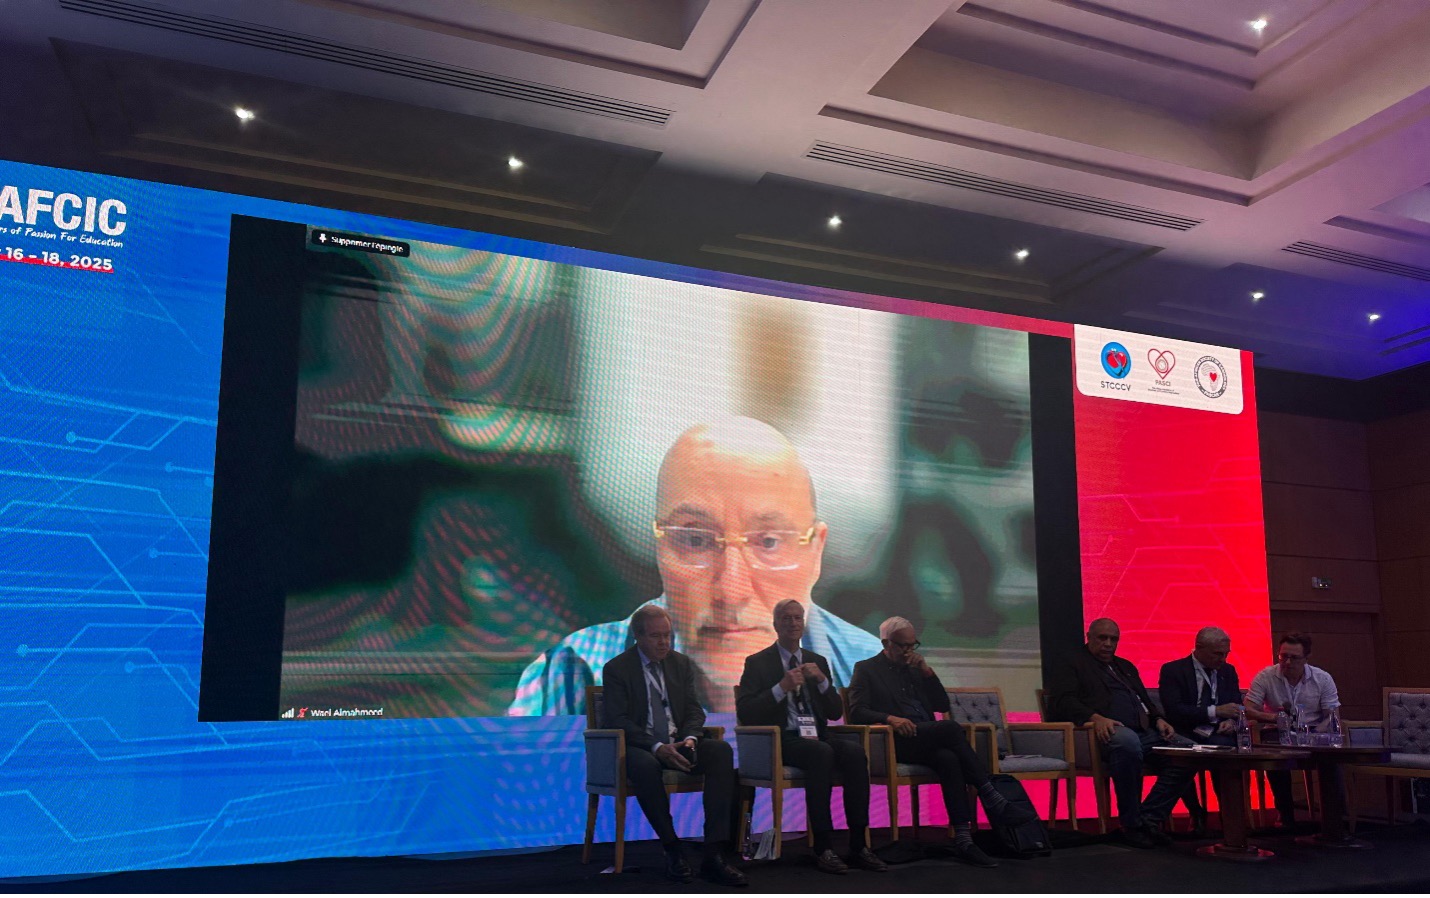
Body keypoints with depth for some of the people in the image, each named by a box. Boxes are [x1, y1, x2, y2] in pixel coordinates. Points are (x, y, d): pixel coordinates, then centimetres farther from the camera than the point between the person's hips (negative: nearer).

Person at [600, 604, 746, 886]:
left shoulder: (682, 664, 13)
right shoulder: (616, 669, -1)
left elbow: (695, 710, 10)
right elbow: (617, 721, -10)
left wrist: (689, 739, -14)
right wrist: (657, 747, -23)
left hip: (678, 744, 4)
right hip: (639, 748, -4)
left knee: (722, 751, -25)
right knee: (645, 765, -40)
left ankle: (714, 854, -30)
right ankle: (672, 851, -23)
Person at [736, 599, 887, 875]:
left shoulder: (818, 661, 18)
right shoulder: (758, 663, 4)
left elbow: (836, 712, 14)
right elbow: (744, 713, -8)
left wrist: (822, 680, -4)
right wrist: (782, 687, -17)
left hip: (816, 737, 4)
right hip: (780, 741, -4)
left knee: (855, 752, -27)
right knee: (822, 753, -35)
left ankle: (859, 846, -24)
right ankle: (823, 848, -29)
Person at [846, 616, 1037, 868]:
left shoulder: (915, 668, 25)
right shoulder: (866, 669, 9)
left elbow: (943, 705, 18)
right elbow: (856, 712, -4)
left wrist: (927, 671, 5)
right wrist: (889, 718, -23)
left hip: (927, 740, 5)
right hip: (896, 741, -5)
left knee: (949, 759, -32)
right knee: (951, 727, -31)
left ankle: (963, 840, -38)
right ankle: (993, 801, -27)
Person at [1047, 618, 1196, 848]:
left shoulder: (1126, 667, 32)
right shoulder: (1072, 665, 9)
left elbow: (1146, 700, 31)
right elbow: (1062, 702, -5)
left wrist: (1158, 719, 8)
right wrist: (1095, 717, -23)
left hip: (1143, 732, 8)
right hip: (1107, 732, -7)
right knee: (1128, 742, -40)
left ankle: (1148, 820, -12)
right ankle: (1131, 825, -25)